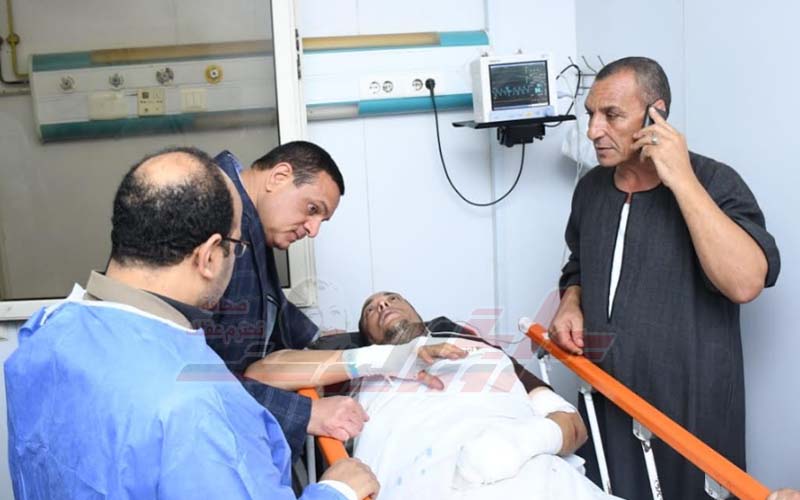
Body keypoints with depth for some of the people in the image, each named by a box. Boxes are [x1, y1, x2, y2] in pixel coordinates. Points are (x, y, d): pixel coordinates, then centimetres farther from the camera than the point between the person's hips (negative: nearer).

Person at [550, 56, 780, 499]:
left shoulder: (714, 182, -12)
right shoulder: (591, 187, 5)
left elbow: (746, 283, -29)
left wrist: (681, 179, -26)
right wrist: (571, 305, -2)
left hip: (688, 415, -5)